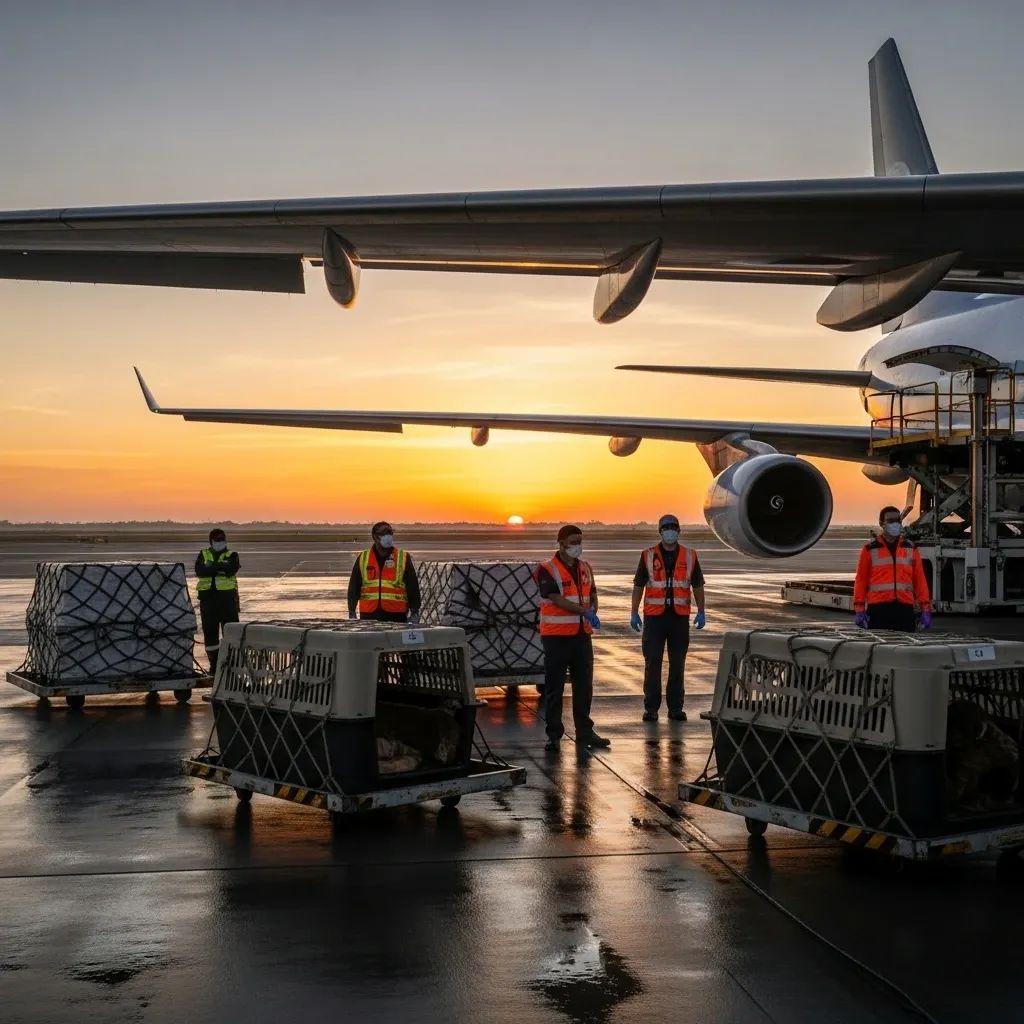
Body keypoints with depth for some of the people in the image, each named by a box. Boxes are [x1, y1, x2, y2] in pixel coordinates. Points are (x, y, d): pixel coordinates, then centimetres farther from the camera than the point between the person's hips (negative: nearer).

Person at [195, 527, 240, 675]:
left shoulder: (232, 555, 7)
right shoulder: (204, 554, 12)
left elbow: (231, 569, -15)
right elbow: (199, 571, -8)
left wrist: (211, 568, -11)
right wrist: (221, 568, -12)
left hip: (227, 597, -2)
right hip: (207, 597, 2)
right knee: (209, 631, 5)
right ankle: (214, 663, 16)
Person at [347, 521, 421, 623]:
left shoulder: (403, 558, 4)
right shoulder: (363, 558, 9)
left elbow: (413, 587, 4)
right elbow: (354, 587, 11)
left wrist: (414, 612, -1)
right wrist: (351, 612, 7)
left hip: (396, 615, -1)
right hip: (369, 615, 1)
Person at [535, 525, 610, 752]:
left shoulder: (585, 568, 13)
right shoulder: (547, 569, -8)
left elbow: (592, 594, 18)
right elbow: (557, 599, -18)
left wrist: (593, 611, -4)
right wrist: (584, 611, -25)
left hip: (582, 634, 6)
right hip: (556, 636, -6)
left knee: (584, 685, 10)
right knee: (554, 687, 0)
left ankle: (584, 732, 20)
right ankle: (554, 735, 7)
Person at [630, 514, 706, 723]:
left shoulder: (690, 556, 6)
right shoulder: (648, 556, 3)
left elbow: (698, 586, 11)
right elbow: (638, 585, 6)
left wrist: (701, 612, 4)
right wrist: (634, 613, 0)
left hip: (680, 617, 1)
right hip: (654, 616, -1)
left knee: (677, 664, 6)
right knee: (652, 662, -1)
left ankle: (675, 707, 14)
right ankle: (651, 708, 5)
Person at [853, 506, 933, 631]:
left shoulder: (911, 549, 14)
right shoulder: (869, 550, 6)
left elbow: (920, 580, 11)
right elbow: (861, 580, 5)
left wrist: (925, 609, 5)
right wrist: (859, 610, -2)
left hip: (905, 609, 2)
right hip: (878, 610, -2)